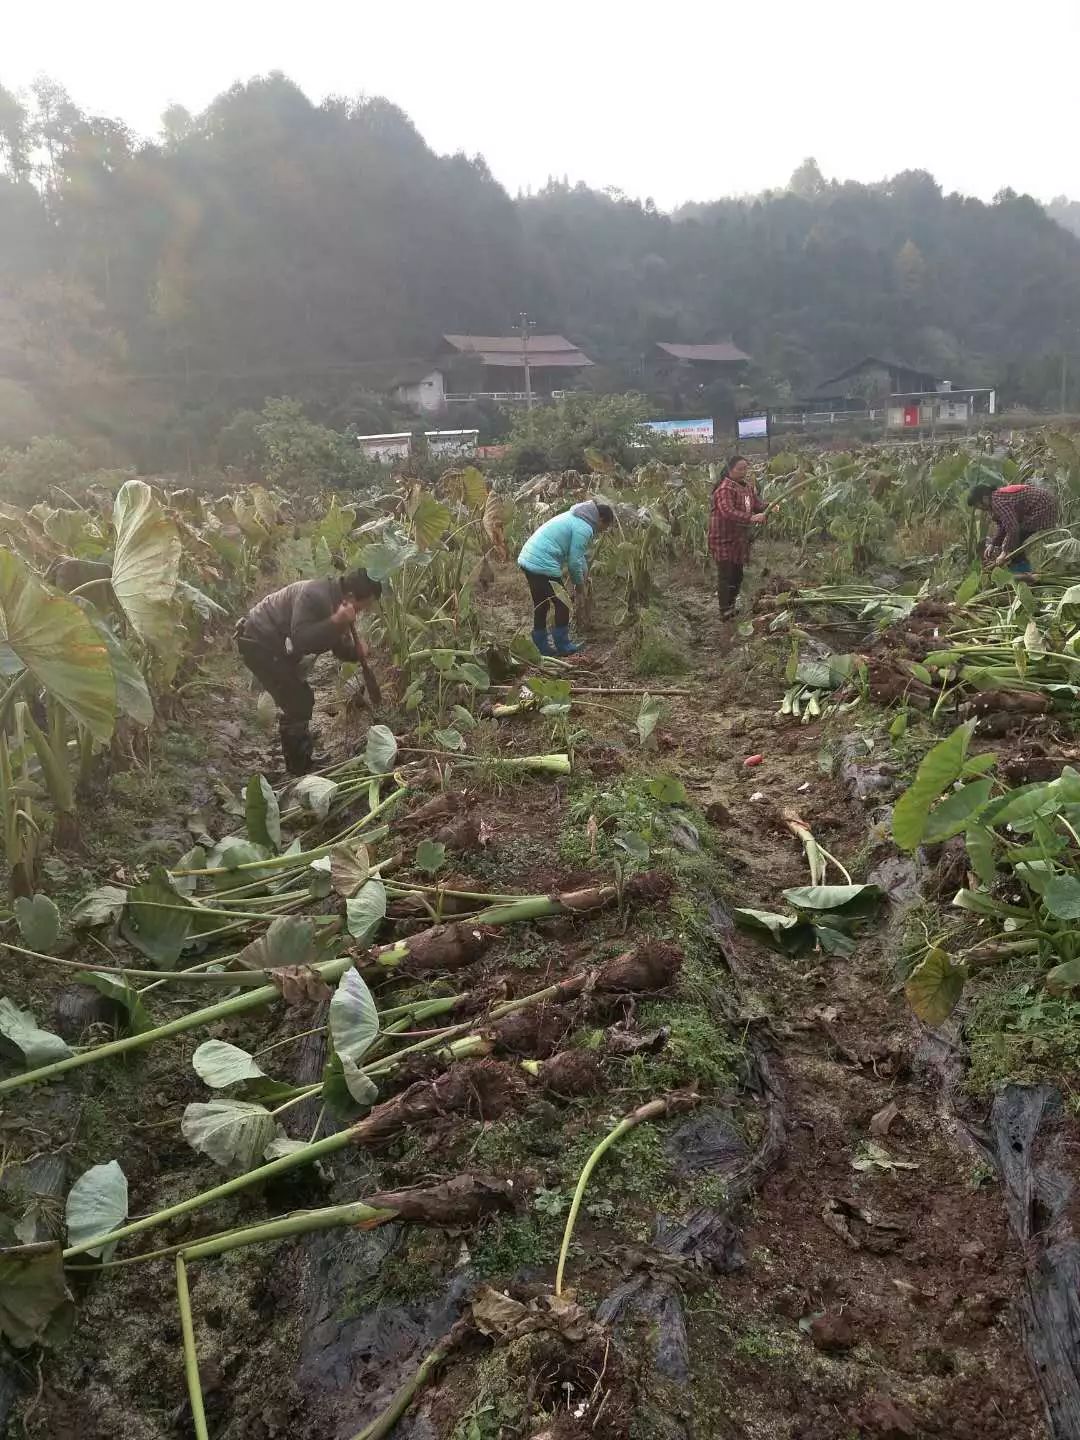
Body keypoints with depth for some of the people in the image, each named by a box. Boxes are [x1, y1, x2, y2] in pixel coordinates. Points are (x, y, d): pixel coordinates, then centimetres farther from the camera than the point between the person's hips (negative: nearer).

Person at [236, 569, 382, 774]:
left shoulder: (335, 601, 3)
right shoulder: (315, 596, -27)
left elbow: (340, 647, 8)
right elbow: (300, 639, -35)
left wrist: (356, 650, -12)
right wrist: (335, 621, -37)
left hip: (275, 645, 10)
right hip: (258, 643, -10)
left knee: (299, 699, 18)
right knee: (298, 703, -8)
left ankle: (300, 761, 32)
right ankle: (300, 769, 3)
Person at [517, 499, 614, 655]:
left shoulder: (575, 517, 18)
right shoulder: (584, 529, -13)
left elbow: (578, 553, 28)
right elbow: (574, 561, -10)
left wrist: (584, 572, 32)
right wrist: (580, 582, 7)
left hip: (527, 559, 10)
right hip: (543, 565, -10)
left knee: (541, 606, 18)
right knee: (563, 605, 4)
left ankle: (541, 646, 26)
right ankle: (563, 647, 13)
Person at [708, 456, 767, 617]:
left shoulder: (748, 485, 9)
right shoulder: (725, 488, -20)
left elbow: (756, 504, 15)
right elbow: (728, 512, -32)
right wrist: (751, 518, -39)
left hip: (740, 538, 9)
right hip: (724, 539, -9)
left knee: (737, 575, 16)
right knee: (725, 575, -4)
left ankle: (731, 606, 32)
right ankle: (725, 612, 4)